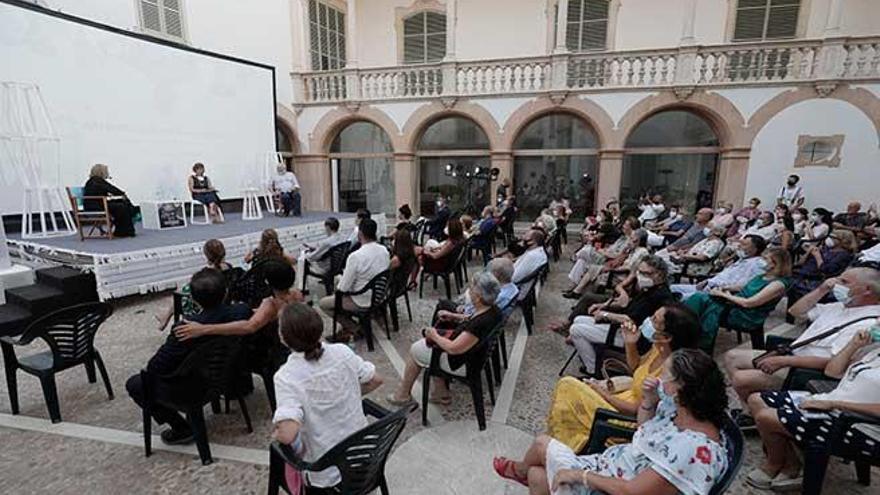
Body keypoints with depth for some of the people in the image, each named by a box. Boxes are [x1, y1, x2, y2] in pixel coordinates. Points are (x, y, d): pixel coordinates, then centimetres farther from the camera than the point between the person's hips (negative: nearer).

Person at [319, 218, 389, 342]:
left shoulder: (356, 256, -28)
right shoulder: (384, 250, -6)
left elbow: (343, 288, -21)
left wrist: (338, 286, 3)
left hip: (363, 301, -7)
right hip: (379, 295, 7)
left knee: (322, 303, 11)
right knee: (339, 281, 27)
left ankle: (354, 328, 9)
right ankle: (348, 327, 25)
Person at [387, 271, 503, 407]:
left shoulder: (481, 323, -36)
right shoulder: (492, 309, -9)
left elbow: (453, 348, -31)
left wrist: (435, 336, -15)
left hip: (463, 363, -9)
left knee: (415, 350, 8)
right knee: (422, 344, 21)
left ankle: (403, 395, 29)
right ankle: (442, 394, 24)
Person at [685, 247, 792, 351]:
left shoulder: (779, 284, -13)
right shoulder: (764, 275, 14)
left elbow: (748, 303, -19)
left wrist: (725, 295, -8)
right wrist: (724, 288, 5)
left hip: (747, 317, -8)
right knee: (699, 296, -18)